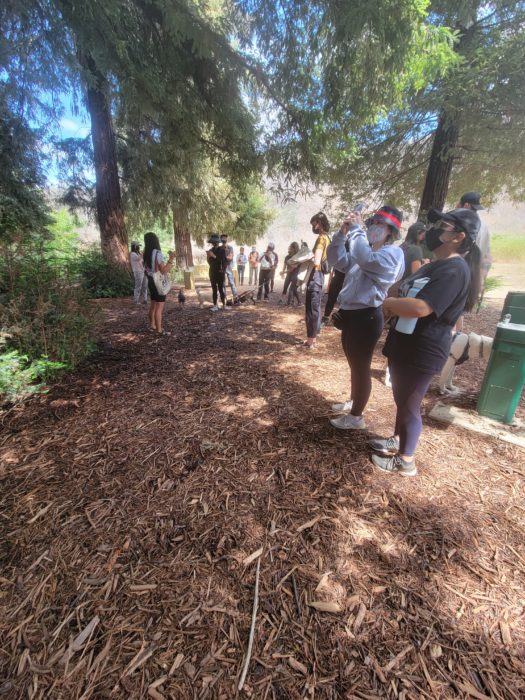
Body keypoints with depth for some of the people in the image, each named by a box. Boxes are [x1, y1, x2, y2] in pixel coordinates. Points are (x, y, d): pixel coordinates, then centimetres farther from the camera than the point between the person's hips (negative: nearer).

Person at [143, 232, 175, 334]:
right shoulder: (158, 253, -17)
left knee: (153, 305, 19)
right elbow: (164, 270, -22)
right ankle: (159, 330, -1)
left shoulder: (146, 253, 7)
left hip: (151, 281, 9)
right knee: (159, 307, -5)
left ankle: (152, 325, 30)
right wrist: (171, 259, -25)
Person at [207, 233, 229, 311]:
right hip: (212, 272, 5)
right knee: (214, 289, 3)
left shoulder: (222, 250, -6)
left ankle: (224, 305, 4)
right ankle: (215, 305, 5)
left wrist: (214, 256, -20)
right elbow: (210, 262, 16)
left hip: (220, 272, -5)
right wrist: (208, 256, -3)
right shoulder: (211, 250, 11)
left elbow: (224, 261, -17)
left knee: (221, 288, -5)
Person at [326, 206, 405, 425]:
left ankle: (356, 416, 17)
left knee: (361, 367, 2)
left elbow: (367, 261, -31)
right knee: (354, 364, 21)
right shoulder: (365, 250, 18)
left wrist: (356, 229, -21)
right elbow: (337, 259, 12)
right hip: (350, 314, 9)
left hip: (366, 317, -9)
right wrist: (342, 233, -1)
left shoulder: (393, 253, -10)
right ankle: (352, 402, 40)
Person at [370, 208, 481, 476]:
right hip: (404, 344, 10)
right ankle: (397, 440, 43)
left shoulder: (454, 270, -20)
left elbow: (420, 307, -33)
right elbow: (400, 288, 20)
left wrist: (390, 303, -13)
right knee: (401, 398, 22)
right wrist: (395, 301, -5)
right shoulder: (434, 266, 13)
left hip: (422, 352, -10)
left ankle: (405, 460, 25)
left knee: (409, 404, 5)